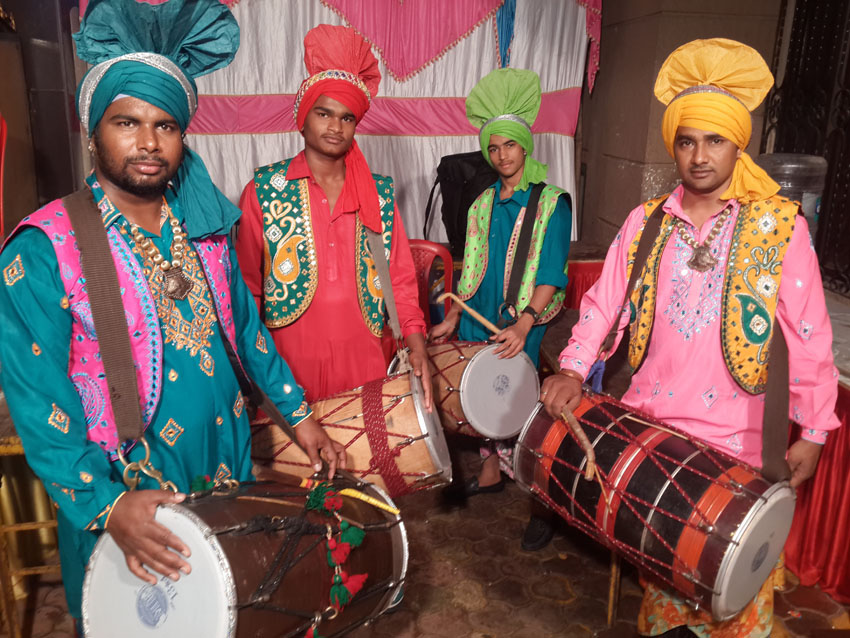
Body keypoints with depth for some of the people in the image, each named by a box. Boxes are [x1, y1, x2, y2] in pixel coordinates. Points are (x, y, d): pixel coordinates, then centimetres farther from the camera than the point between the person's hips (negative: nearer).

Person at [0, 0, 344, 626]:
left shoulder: (205, 227, 1)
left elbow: (246, 326, 9)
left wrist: (299, 414, 7)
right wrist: (106, 505, -26)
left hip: (228, 464, 5)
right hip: (122, 494, -4)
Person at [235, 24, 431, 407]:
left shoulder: (380, 193, 6)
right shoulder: (264, 189, -1)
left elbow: (400, 278, 7)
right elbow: (246, 283, 3)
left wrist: (417, 344, -4)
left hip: (363, 360, 2)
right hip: (289, 366, -2)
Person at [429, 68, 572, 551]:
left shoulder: (551, 202, -6)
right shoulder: (484, 204, 10)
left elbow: (551, 276, -14)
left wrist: (523, 325, -27)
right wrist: (453, 320, 11)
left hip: (525, 328, -5)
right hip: (480, 321, 6)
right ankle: (491, 473, 35)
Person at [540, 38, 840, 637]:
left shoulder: (779, 226, -7)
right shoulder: (645, 222, 2)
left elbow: (809, 336, -4)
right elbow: (603, 303, 4)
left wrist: (813, 431, -2)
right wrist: (573, 370, -11)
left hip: (731, 433, -3)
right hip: (647, 420, 3)